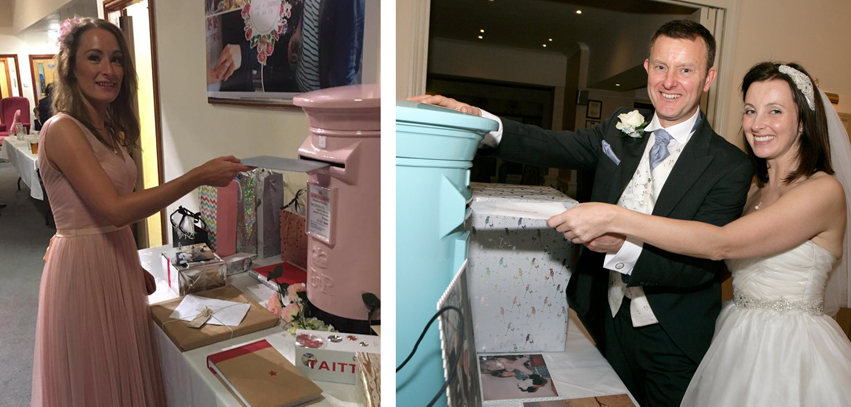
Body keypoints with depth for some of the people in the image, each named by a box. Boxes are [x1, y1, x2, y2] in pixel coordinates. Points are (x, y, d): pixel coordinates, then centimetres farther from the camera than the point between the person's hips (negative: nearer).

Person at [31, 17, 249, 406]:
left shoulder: (108, 129, 8)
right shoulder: (62, 130, -17)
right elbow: (115, 209, -27)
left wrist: (135, 268, 13)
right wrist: (199, 175, -30)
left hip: (117, 263, 8)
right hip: (84, 270, -8)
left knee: (123, 375, 21)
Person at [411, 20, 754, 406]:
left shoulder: (730, 166, -15)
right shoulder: (621, 128, -1)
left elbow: (704, 265, -20)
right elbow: (554, 146, -11)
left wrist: (623, 245, -37)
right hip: (606, 321, 4)